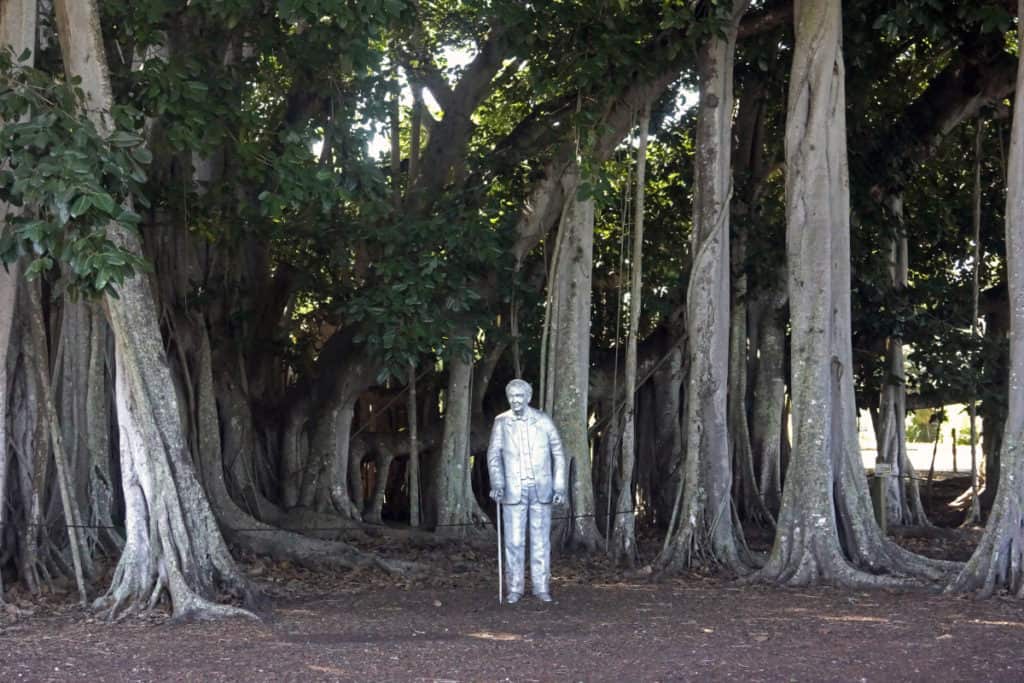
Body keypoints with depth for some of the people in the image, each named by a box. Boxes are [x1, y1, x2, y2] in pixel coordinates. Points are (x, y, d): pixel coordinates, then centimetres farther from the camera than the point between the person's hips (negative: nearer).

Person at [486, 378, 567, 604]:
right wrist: (497, 484, -20)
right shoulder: (501, 422, 0)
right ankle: (515, 588, 9)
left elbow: (558, 454, 4)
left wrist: (559, 488, -2)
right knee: (514, 540, 0)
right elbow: (494, 455, -5)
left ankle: (541, 587, 12)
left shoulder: (543, 421, 0)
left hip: (541, 489, 0)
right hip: (514, 490, 0)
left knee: (541, 539, 4)